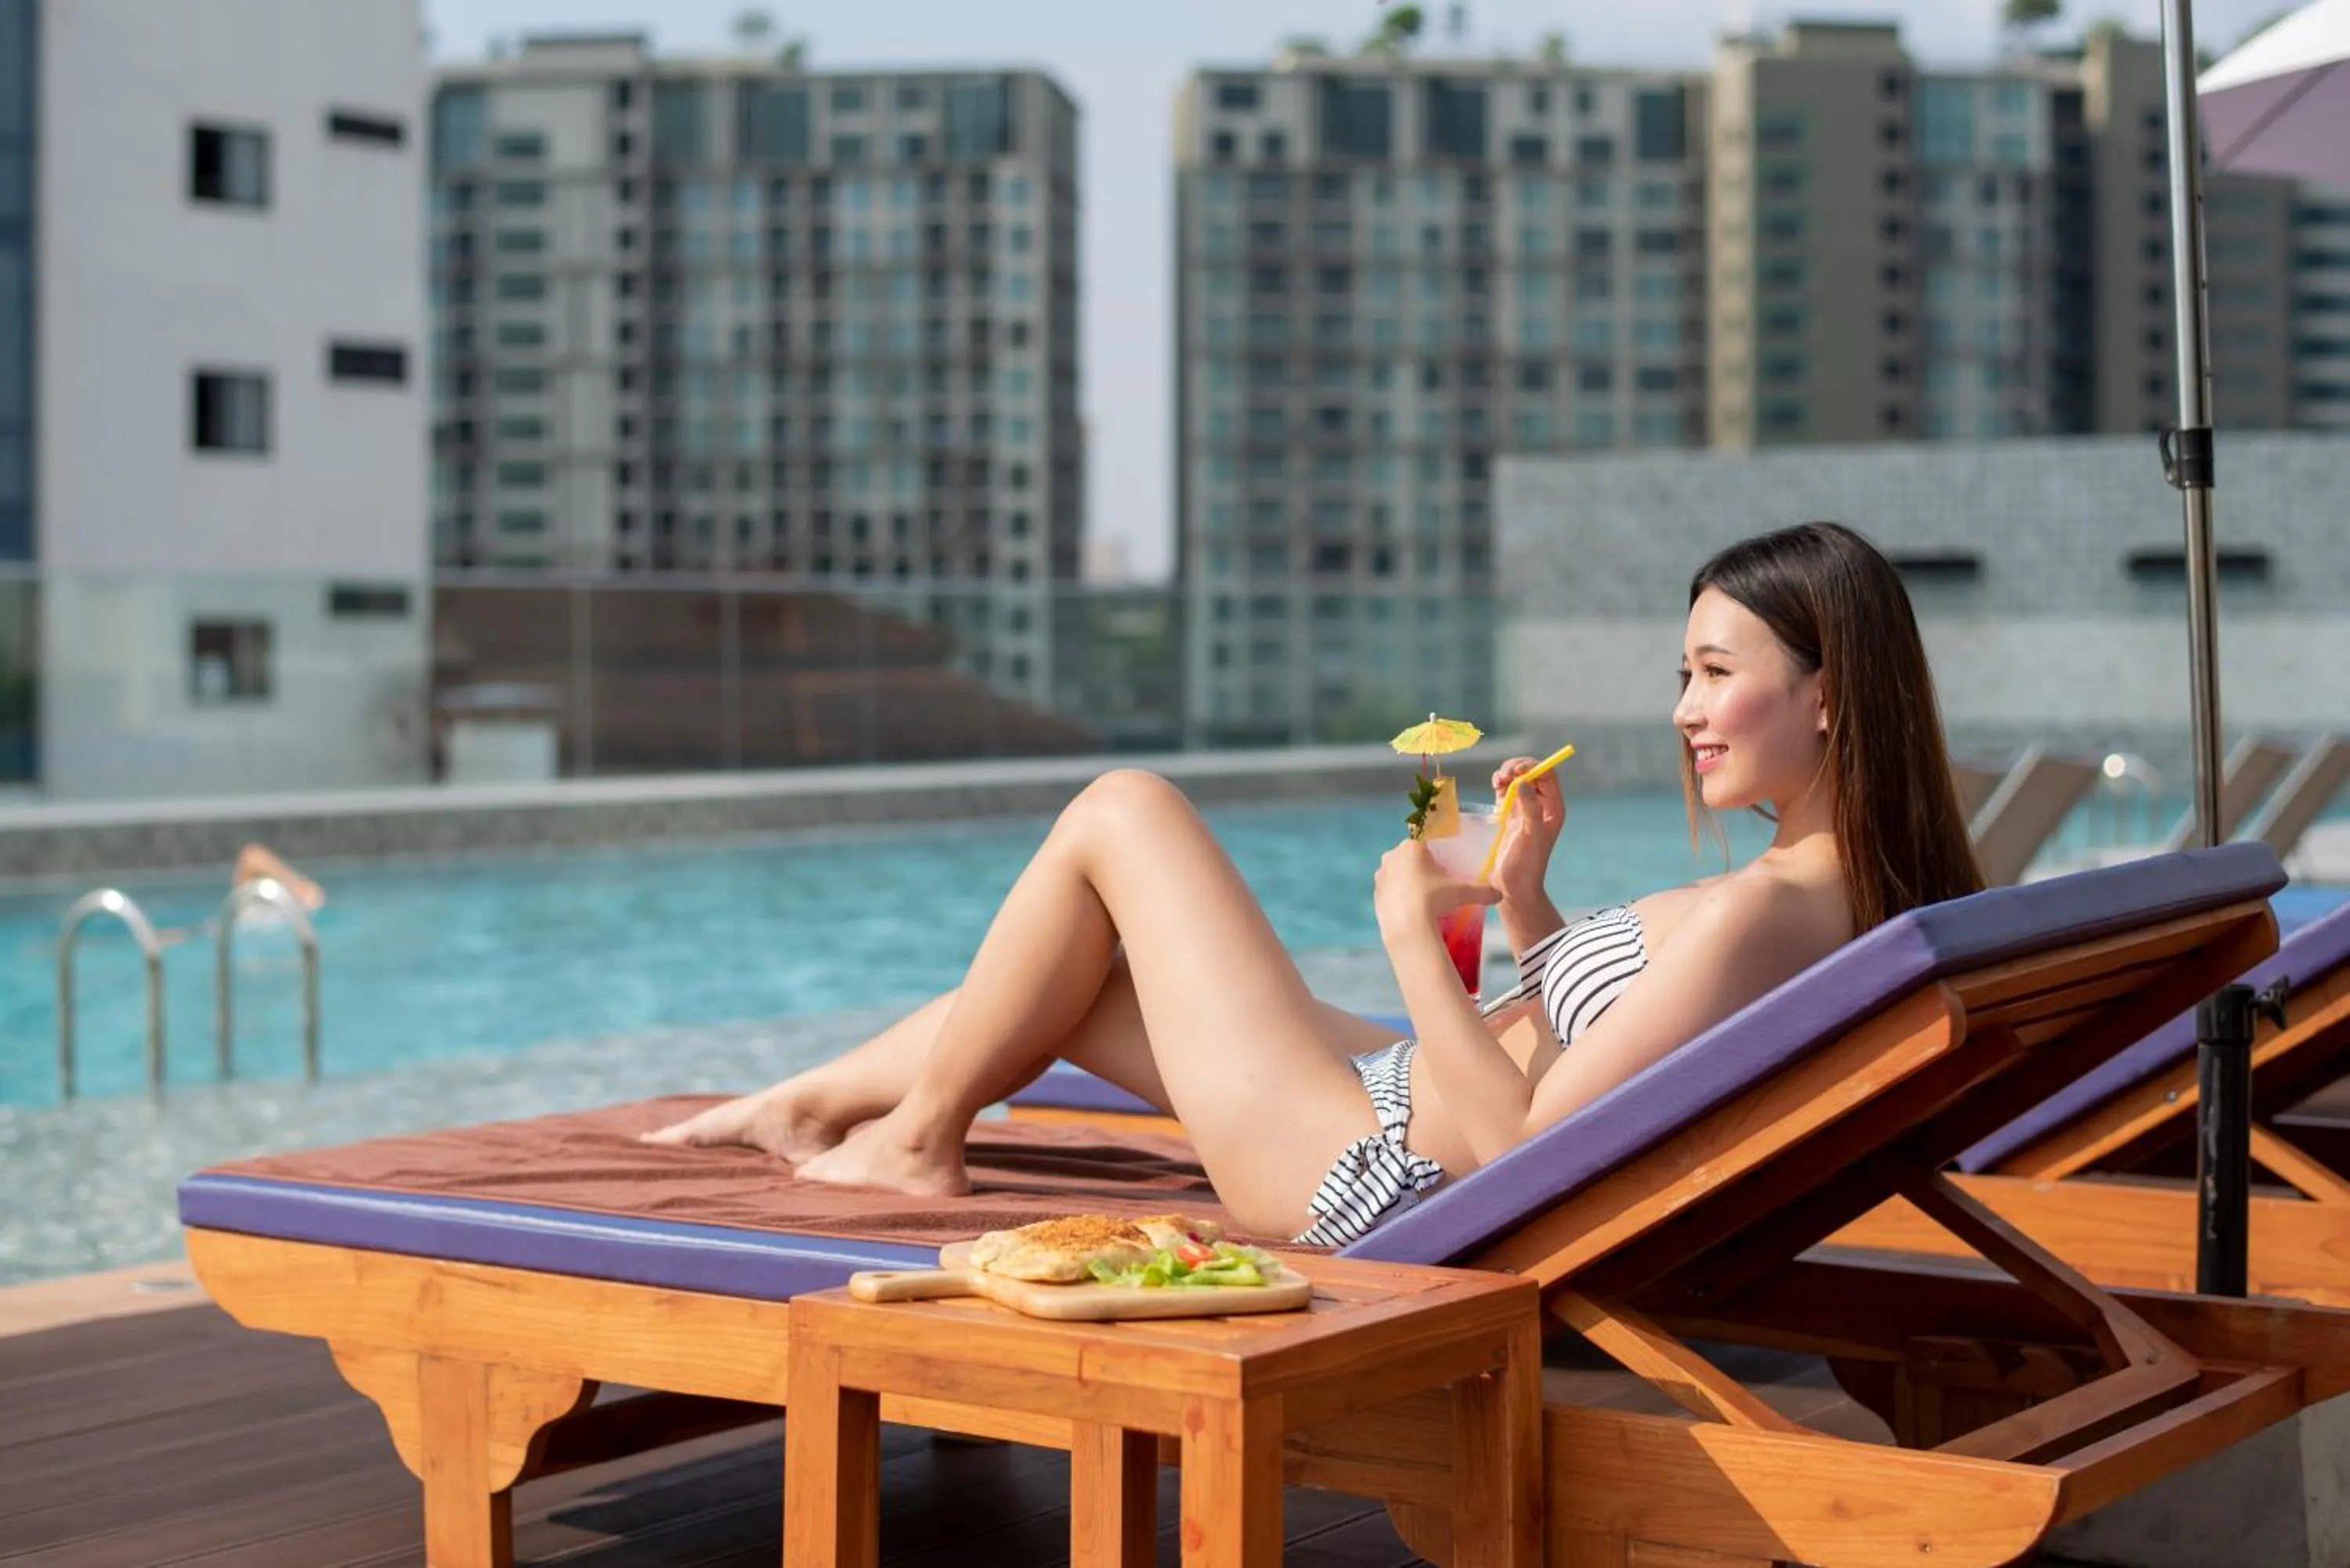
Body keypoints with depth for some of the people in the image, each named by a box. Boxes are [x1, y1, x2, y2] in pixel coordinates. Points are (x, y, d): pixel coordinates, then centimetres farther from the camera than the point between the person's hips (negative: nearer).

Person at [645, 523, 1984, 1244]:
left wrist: (1414, 938, -21)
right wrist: (1527, 902, 3)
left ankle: (918, 1140, 17)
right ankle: (806, 1107, 41)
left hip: (1369, 1176, -10)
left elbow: (1518, 1145, -30)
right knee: (1071, 981, 20)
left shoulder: (1760, 912, -28)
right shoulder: (1851, 893, 1)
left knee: (1121, 813, 0)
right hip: (1389, 1102, 10)